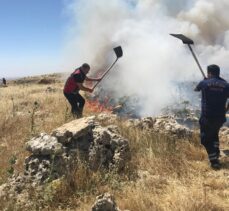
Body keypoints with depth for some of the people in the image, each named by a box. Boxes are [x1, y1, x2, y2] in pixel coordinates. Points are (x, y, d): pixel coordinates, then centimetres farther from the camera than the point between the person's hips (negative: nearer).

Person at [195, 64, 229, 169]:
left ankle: (214, 161, 4)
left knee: (206, 139, 9)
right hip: (220, 117, 3)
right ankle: (216, 152, 24)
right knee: (214, 133, 31)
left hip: (207, 117, -3)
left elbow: (196, 89, 17)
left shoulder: (204, 83, -4)